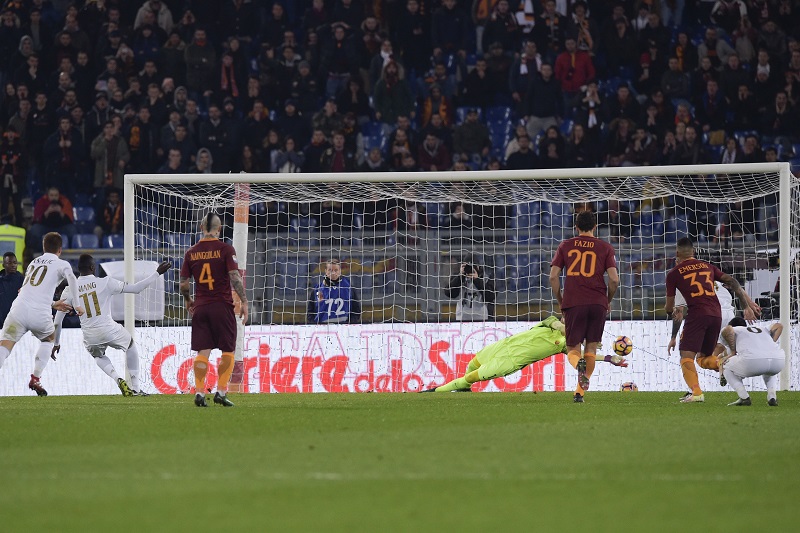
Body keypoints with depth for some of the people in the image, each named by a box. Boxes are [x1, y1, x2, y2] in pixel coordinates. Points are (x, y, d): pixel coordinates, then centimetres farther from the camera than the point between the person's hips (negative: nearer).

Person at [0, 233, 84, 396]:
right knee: (49, 339, 29)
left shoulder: (33, 263, 28)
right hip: (40, 315, -2)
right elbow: (71, 279, -9)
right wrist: (77, 306, -3)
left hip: (19, 309, 2)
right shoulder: (62, 264, 12)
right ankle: (35, 379, 19)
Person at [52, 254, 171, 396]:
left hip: (90, 338, 2)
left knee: (98, 356, 36)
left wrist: (56, 343, 19)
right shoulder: (105, 283, -5)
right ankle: (136, 388, 27)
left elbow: (57, 321, 6)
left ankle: (117, 379, 8)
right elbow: (136, 288, -1)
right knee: (131, 346, 31)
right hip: (110, 331, -2)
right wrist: (157, 273, 8)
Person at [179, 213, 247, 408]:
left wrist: (188, 301, 25)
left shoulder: (191, 253, 5)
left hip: (200, 307, 3)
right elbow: (235, 277, -12)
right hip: (222, 306, -3)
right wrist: (244, 302, -6)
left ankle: (199, 392, -4)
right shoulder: (225, 249, -5)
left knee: (203, 352, 5)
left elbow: (184, 283, 6)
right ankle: (221, 392, -1)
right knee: (228, 351, 6)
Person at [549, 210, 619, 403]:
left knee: (572, 349, 6)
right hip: (598, 304, 0)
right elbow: (614, 279, -2)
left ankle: (578, 363, -30)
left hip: (573, 304, 0)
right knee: (591, 348, 10)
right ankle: (580, 392, 3)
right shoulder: (605, 248, 6)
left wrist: (560, 301, 14)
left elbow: (553, 276, 3)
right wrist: (608, 300, 14)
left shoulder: (565, 246, 9)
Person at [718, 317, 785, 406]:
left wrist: (733, 352, 13)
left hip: (753, 361, -4)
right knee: (768, 370, 42)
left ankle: (744, 398, 8)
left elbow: (727, 329, 4)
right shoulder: (762, 330, 39)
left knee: (725, 366, 25)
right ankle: (772, 396, 16)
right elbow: (778, 326, 32)